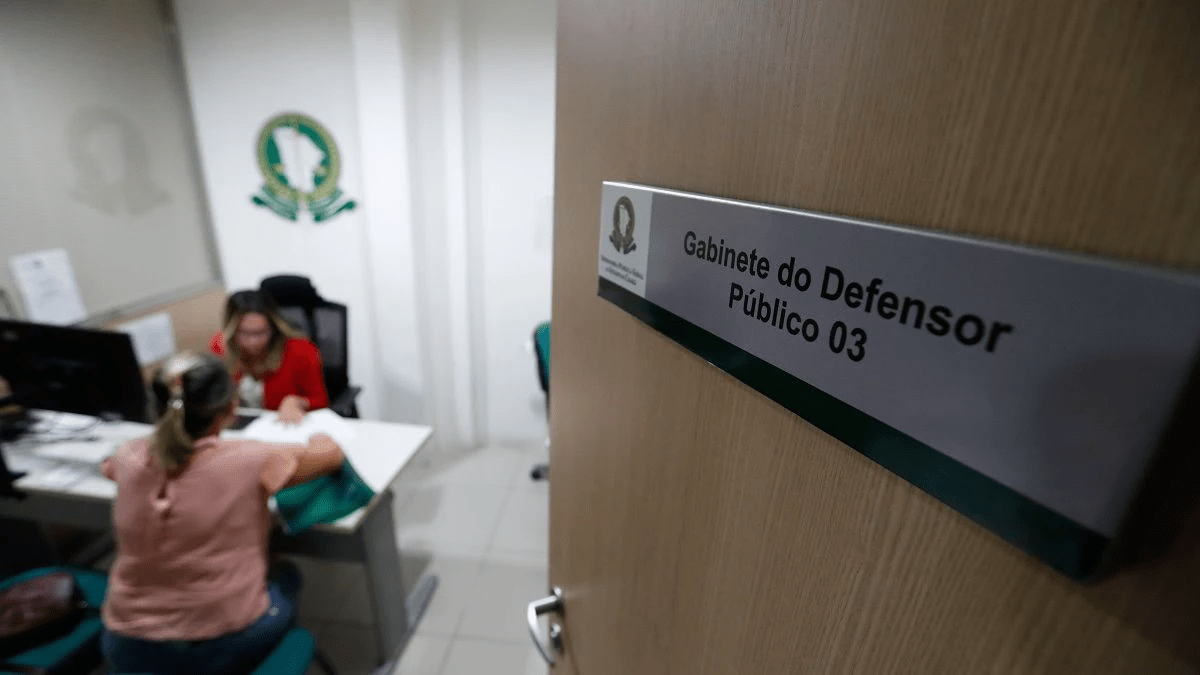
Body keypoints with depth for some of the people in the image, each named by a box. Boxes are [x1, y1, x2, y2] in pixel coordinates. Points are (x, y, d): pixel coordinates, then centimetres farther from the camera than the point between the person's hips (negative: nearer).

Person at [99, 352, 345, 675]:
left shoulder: (130, 458, -8)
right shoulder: (250, 460, -21)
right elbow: (332, 453, -3)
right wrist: (318, 439, 18)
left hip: (129, 648, 4)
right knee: (285, 576, 27)